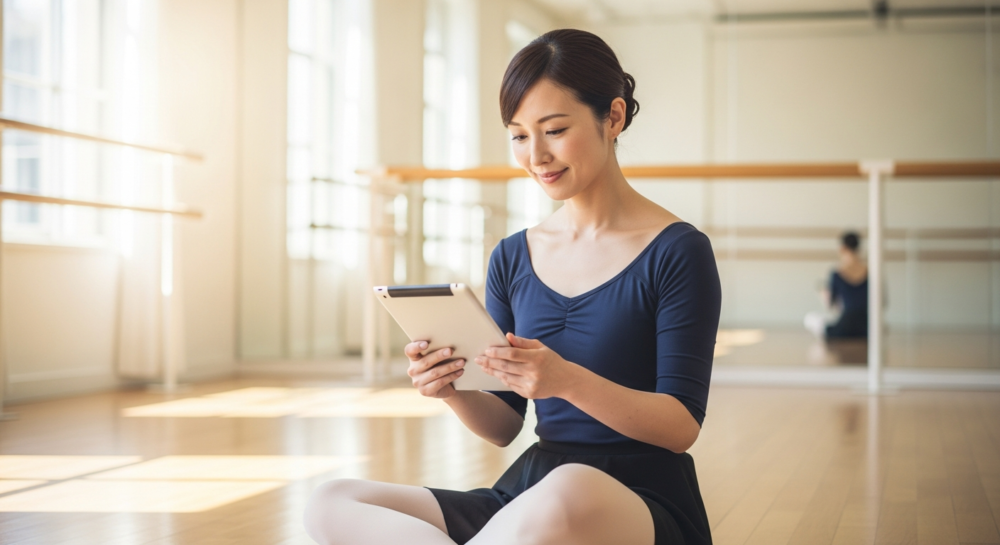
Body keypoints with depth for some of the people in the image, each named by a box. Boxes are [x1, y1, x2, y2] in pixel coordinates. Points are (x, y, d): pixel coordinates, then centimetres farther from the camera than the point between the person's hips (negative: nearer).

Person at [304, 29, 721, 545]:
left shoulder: (676, 251, -4)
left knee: (568, 490, -41)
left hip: (645, 499, -5)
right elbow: (504, 426, 12)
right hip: (527, 494, 5)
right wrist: (452, 389, -10)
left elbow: (682, 426, -10)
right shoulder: (512, 258, 11)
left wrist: (568, 381, -25)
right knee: (331, 504, -16)